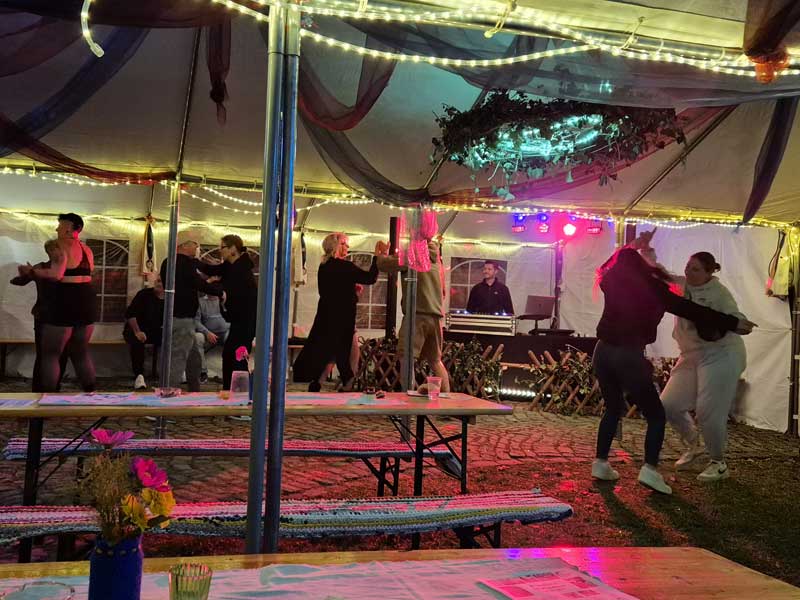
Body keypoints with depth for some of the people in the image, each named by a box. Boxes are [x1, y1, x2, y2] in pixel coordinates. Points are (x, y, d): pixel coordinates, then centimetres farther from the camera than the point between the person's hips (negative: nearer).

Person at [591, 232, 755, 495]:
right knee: (656, 415, 6)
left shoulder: (612, 280, 9)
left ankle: (600, 463, 19)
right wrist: (734, 324, 1)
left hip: (603, 351, 6)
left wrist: (635, 245, 44)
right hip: (629, 355, -6)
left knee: (613, 408, 21)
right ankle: (650, 469, -9)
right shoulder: (651, 287, -4)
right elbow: (692, 311, -4)